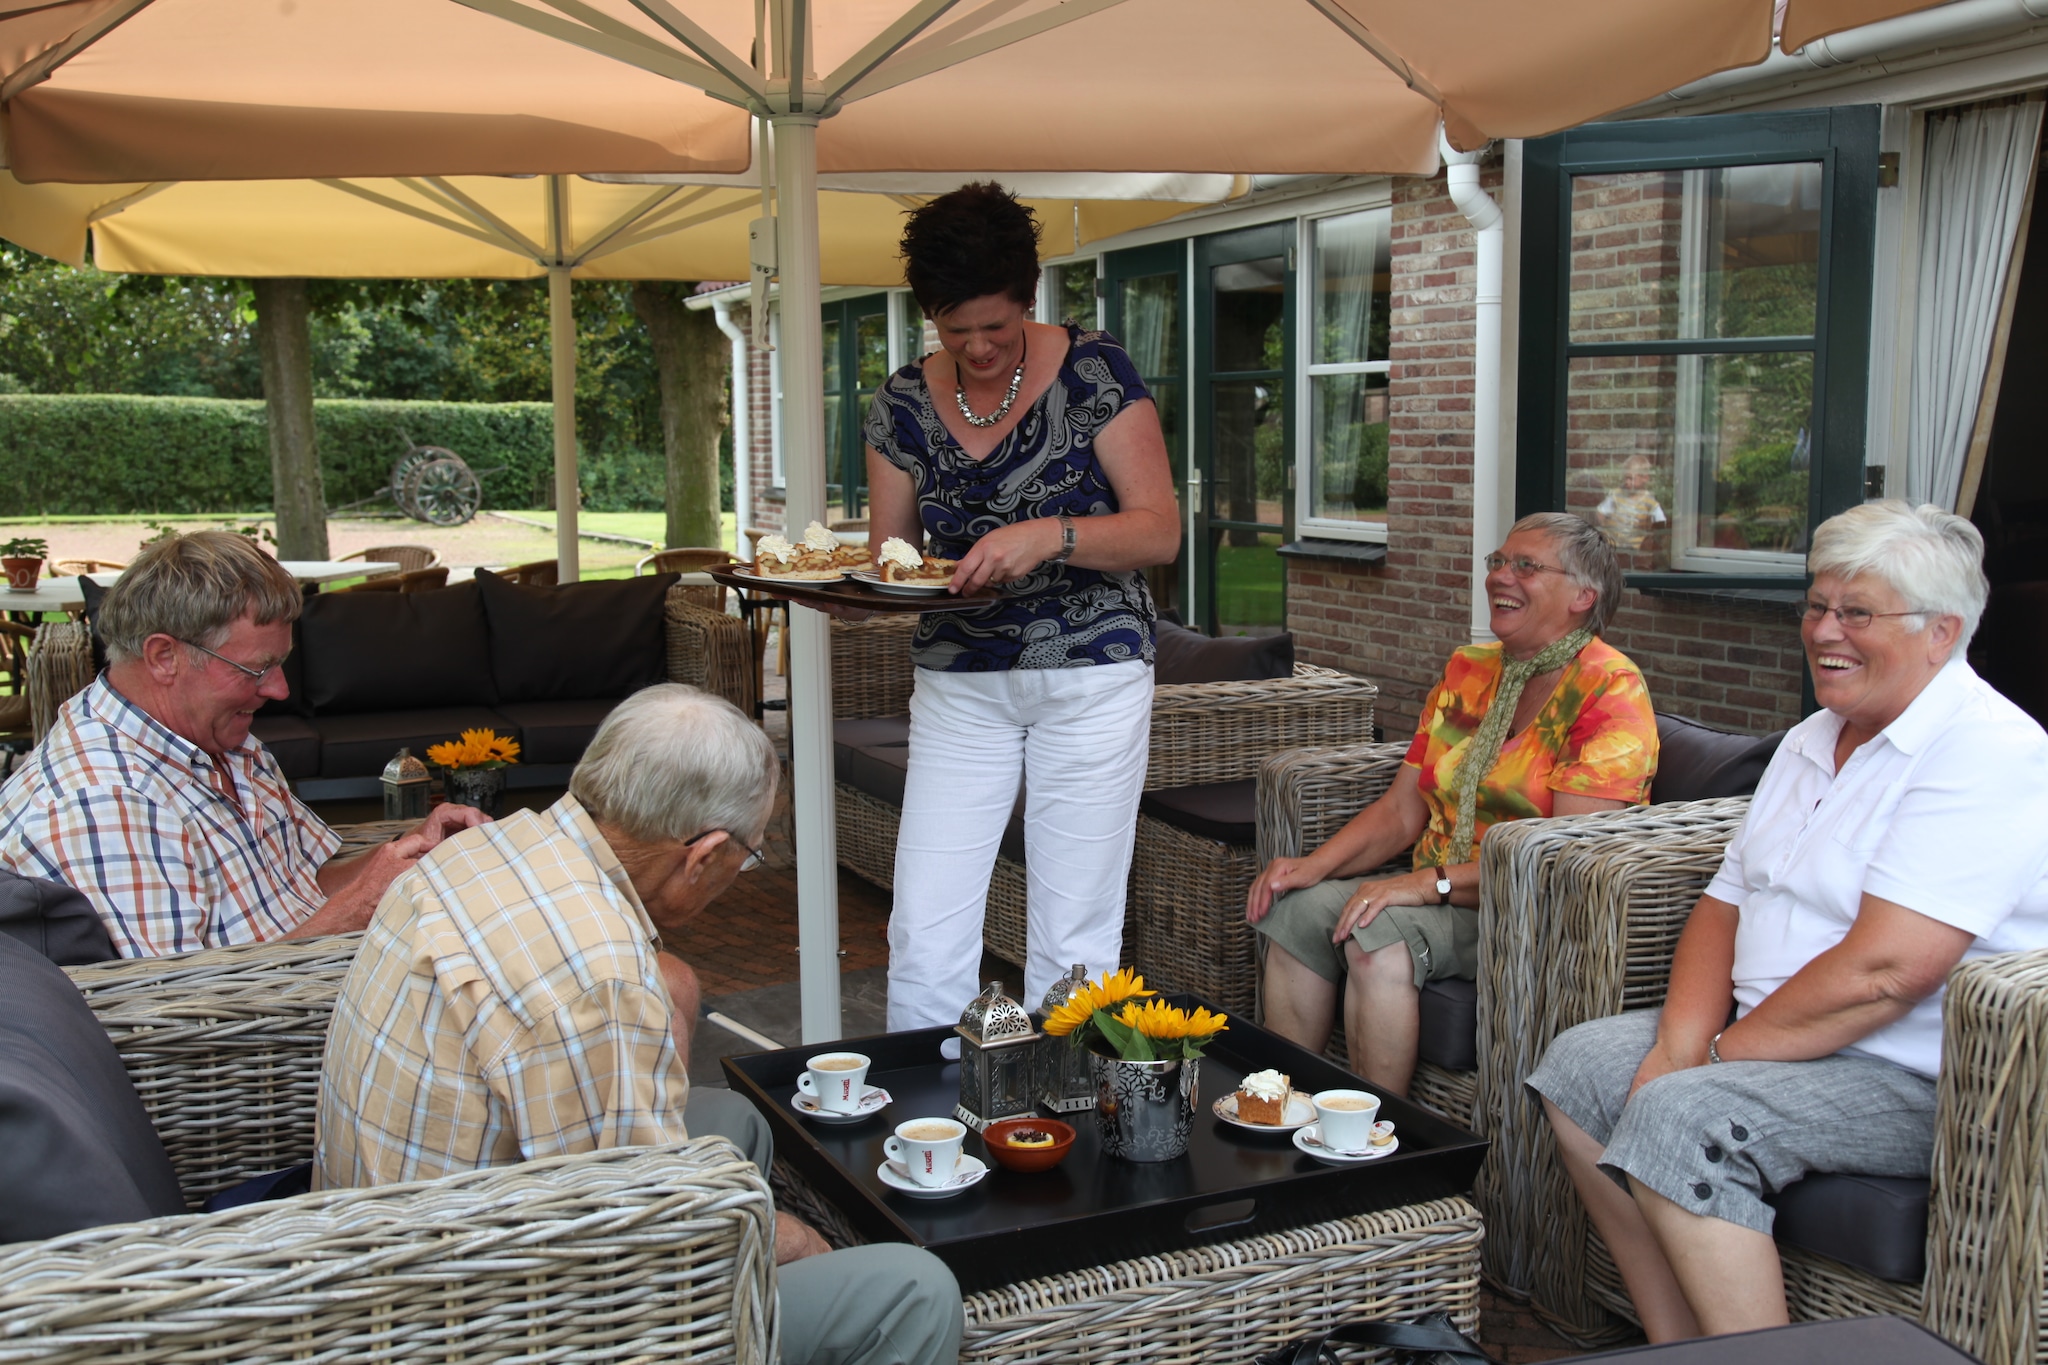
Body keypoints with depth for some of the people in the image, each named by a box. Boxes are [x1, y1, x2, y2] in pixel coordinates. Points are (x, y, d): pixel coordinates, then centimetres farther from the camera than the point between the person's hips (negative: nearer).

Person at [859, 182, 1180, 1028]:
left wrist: (1048, 537, -27)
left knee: (1073, 936, 1)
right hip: (958, 683, 3)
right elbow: (888, 553, 8)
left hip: (1092, 679, -3)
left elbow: (1160, 530, -10)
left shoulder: (1095, 374, -7)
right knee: (923, 930, -1)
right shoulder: (904, 403, 3)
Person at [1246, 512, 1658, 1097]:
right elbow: (1402, 809, 11)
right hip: (1442, 895, 7)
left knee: (1378, 932, -29)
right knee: (1299, 907, -15)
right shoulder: (1467, 671, 12)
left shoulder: (1610, 691, -11)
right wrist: (1314, 866, -5)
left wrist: (1430, 882, -26)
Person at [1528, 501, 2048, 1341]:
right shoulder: (1813, 741, 14)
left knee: (1679, 1119, -27)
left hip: (1918, 1078, -9)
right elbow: (1725, 902, 11)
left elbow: (1883, 972, -26)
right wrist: (1681, 1043, -7)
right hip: (1775, 1036, 10)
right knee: (1579, 1065, -1)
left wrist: (1714, 1059, -18)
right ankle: (1677, 1347, 2)